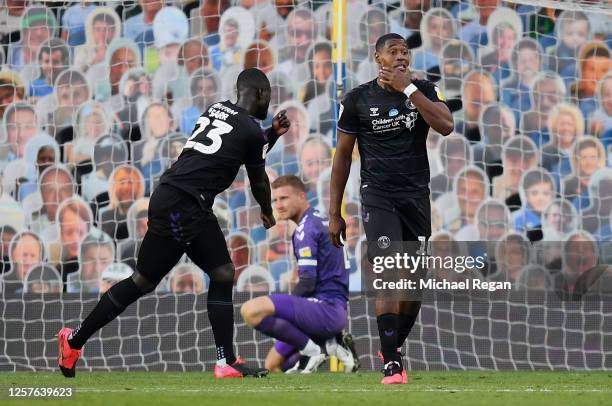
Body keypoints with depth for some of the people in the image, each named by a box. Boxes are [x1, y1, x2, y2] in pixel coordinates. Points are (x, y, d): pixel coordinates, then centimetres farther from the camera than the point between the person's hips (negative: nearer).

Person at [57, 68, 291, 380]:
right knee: (144, 281, -2)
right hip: (180, 206, -9)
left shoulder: (218, 109, 15)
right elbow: (258, 181, 10)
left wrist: (272, 135, 27)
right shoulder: (251, 131, -7)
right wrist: (268, 214, 28)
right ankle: (75, 340, 7)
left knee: (222, 275, 9)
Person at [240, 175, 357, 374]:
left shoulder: (307, 228, -11)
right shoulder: (321, 222, 21)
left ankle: (312, 350, -17)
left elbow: (307, 283, -18)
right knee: (273, 365, 16)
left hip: (325, 307, -10)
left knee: (251, 311, -28)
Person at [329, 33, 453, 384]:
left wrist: (408, 89, -18)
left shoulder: (425, 91, 3)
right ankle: (392, 365, -17)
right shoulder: (358, 99, 0)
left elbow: (446, 126, -16)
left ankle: (393, 348, 27)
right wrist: (335, 214, 6)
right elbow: (343, 156, 6)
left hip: (417, 197, 3)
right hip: (378, 197, -3)